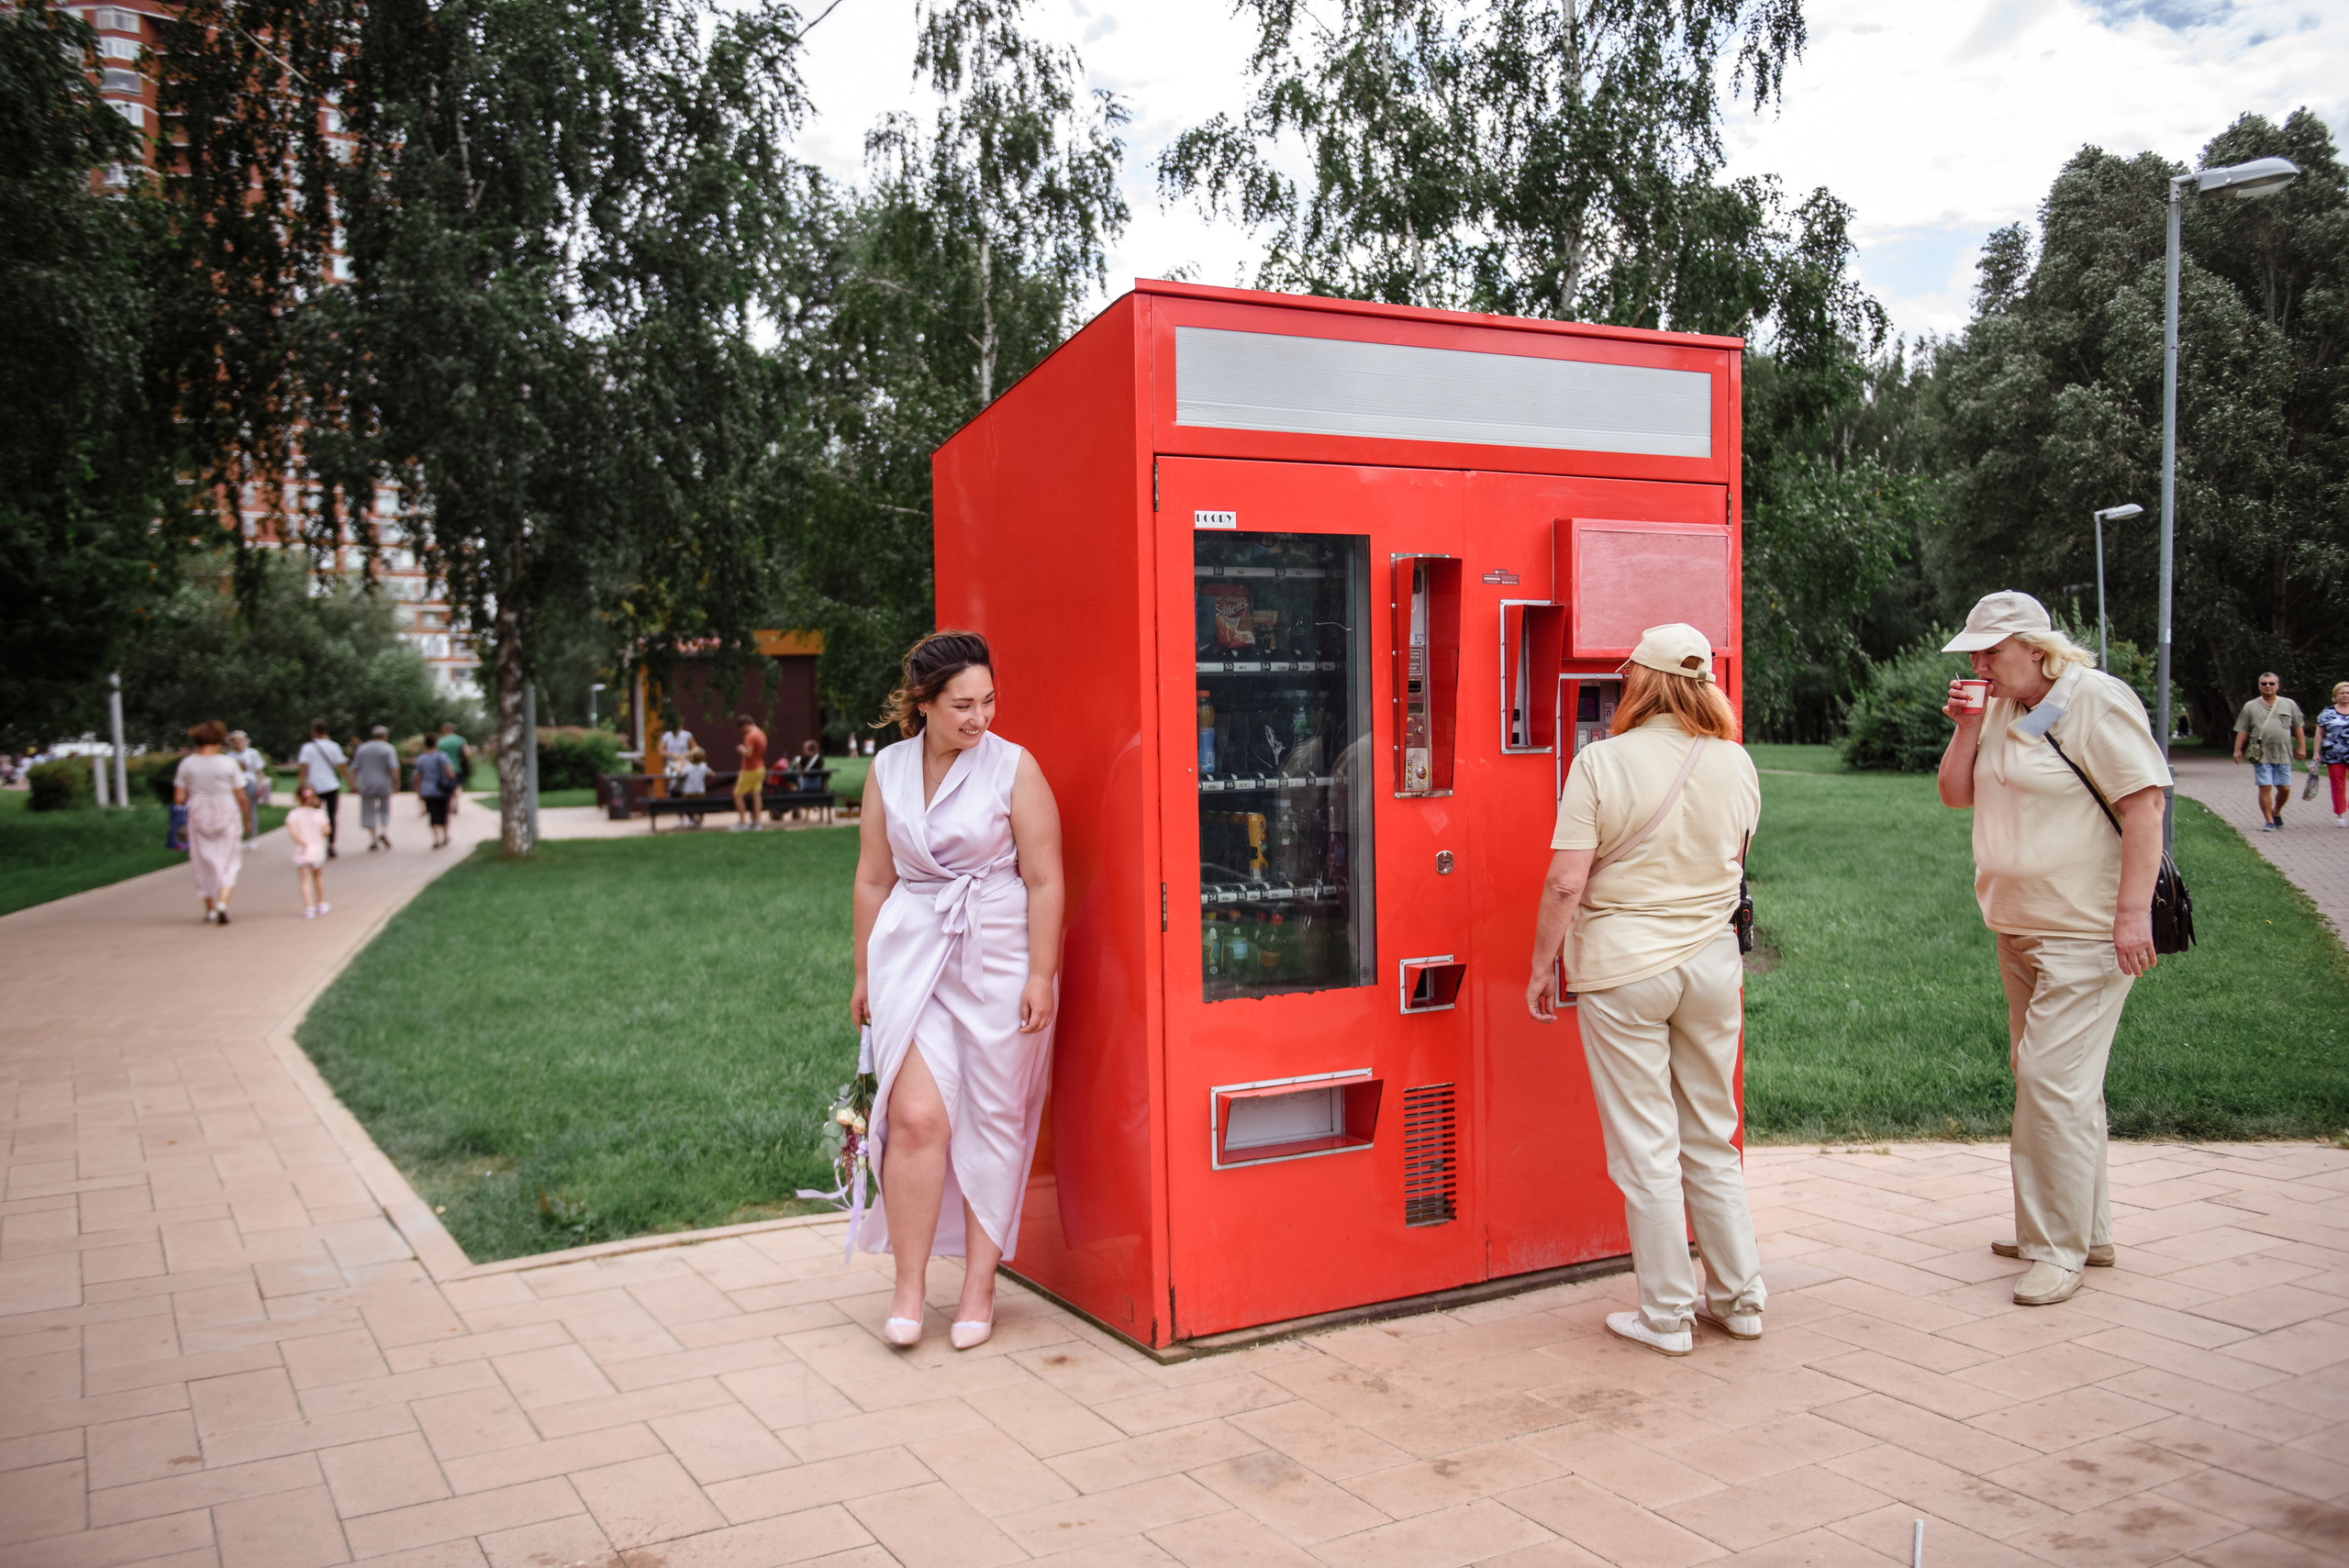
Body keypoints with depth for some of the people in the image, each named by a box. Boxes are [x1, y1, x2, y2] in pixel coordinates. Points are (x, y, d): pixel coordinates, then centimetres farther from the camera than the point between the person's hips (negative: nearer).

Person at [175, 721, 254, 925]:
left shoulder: (187, 764, -2)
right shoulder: (228, 763, -7)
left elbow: (179, 799, -4)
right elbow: (242, 797, -5)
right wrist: (247, 820, 9)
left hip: (198, 817, 2)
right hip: (226, 816, -2)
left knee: (205, 863, 14)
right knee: (227, 863, 4)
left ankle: (210, 909, 21)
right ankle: (222, 903, -16)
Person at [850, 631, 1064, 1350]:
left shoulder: (1013, 767, -4)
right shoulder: (888, 770, 5)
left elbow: (1044, 880, -5)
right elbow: (873, 878, 12)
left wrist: (1041, 976, -9)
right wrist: (865, 972, 12)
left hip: (999, 959, -2)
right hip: (913, 957, 2)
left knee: (993, 1122, 4)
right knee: (917, 1117, -9)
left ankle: (980, 1287, 17)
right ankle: (909, 1286, 5)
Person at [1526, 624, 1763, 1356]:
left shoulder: (1603, 762, -13)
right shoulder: (1736, 764, 2)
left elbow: (1565, 883, -16)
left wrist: (1540, 966, -5)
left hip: (1623, 967, -5)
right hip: (1713, 964, 5)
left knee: (1646, 1148, 5)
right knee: (1713, 1140, 18)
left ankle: (1666, 1316, 14)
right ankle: (1739, 1297, 26)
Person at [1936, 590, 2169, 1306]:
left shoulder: (2096, 701, -12)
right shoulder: (2001, 711, 12)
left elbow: (2145, 803, -17)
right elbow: (1956, 796, 14)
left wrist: (2133, 911, -22)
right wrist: (1966, 729, -2)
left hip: (2084, 935, -9)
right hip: (2019, 931, 9)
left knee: (2052, 1081, -11)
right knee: (2044, 1080, 15)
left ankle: (2058, 1250, -1)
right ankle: (2088, 1230, 29)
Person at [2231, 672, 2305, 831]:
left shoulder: (2289, 705, 11)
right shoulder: (2250, 707, 8)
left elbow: (2298, 727, 14)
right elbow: (2242, 731, 6)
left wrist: (2301, 747, 8)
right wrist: (2238, 750, -1)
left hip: (2283, 755, 2)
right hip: (2262, 756, -2)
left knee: (2284, 788, 3)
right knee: (2265, 788, -6)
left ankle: (2276, 812, 28)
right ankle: (2269, 821, 0)